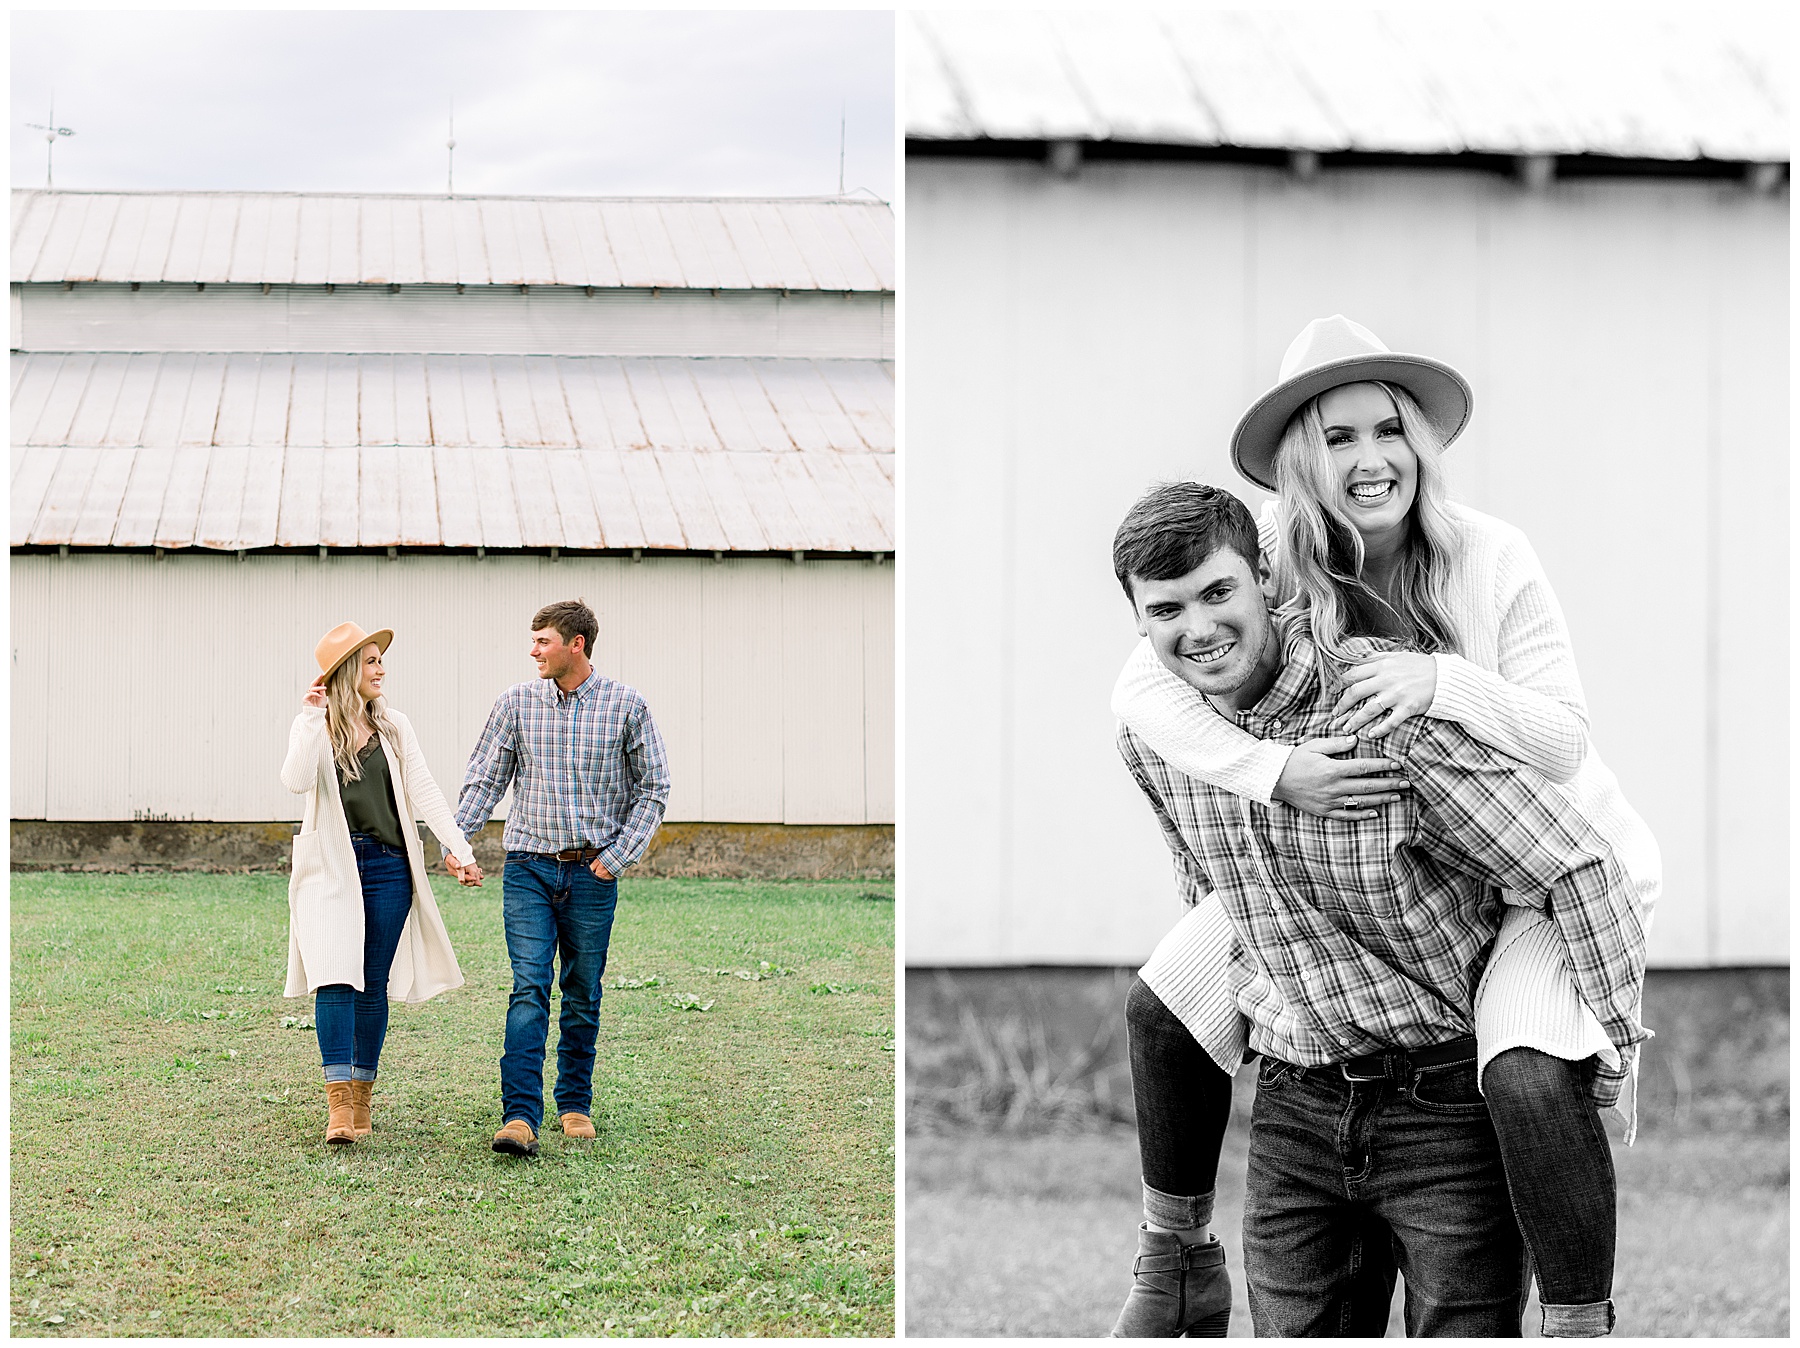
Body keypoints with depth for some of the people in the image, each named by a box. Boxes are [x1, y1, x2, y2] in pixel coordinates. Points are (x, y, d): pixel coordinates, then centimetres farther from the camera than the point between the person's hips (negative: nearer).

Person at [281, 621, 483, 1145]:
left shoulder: (394, 727, 9)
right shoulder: (313, 726, 1)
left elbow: (424, 793, 5)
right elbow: (297, 781, -18)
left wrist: (459, 848, -4)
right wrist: (313, 718, -18)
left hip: (387, 867, 3)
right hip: (331, 867, -3)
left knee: (374, 985, 5)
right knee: (336, 979, -14)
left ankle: (361, 1096, 15)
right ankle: (338, 1104, -17)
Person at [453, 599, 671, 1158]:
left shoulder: (626, 706, 0)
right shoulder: (516, 702, 4)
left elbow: (653, 788, 4)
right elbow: (485, 780, 7)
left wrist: (617, 855, -5)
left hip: (592, 874, 0)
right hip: (529, 868, 0)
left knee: (583, 995, 9)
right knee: (529, 989, -11)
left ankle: (575, 1104, 23)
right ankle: (520, 1117, -18)